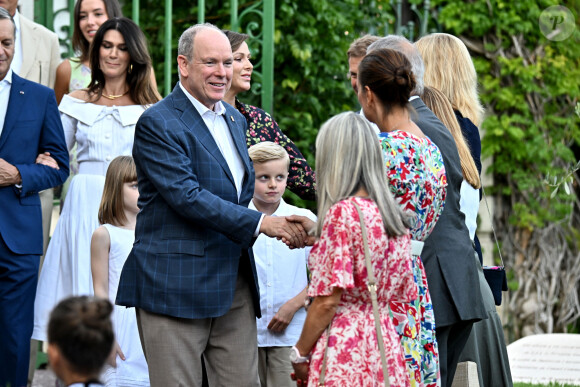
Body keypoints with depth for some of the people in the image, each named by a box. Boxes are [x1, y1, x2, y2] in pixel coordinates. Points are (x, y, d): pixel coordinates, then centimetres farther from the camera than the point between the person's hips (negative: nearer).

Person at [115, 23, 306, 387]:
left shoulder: (235, 119, 16)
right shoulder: (158, 124, -10)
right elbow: (187, 196, -19)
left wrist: (289, 227, 9)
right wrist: (260, 222, -22)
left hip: (236, 284, 7)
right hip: (175, 285, -7)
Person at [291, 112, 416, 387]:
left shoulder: (342, 212, -11)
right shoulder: (394, 218, 11)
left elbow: (327, 300, -14)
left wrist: (300, 354, -5)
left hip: (343, 347, -8)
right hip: (385, 341, 8)